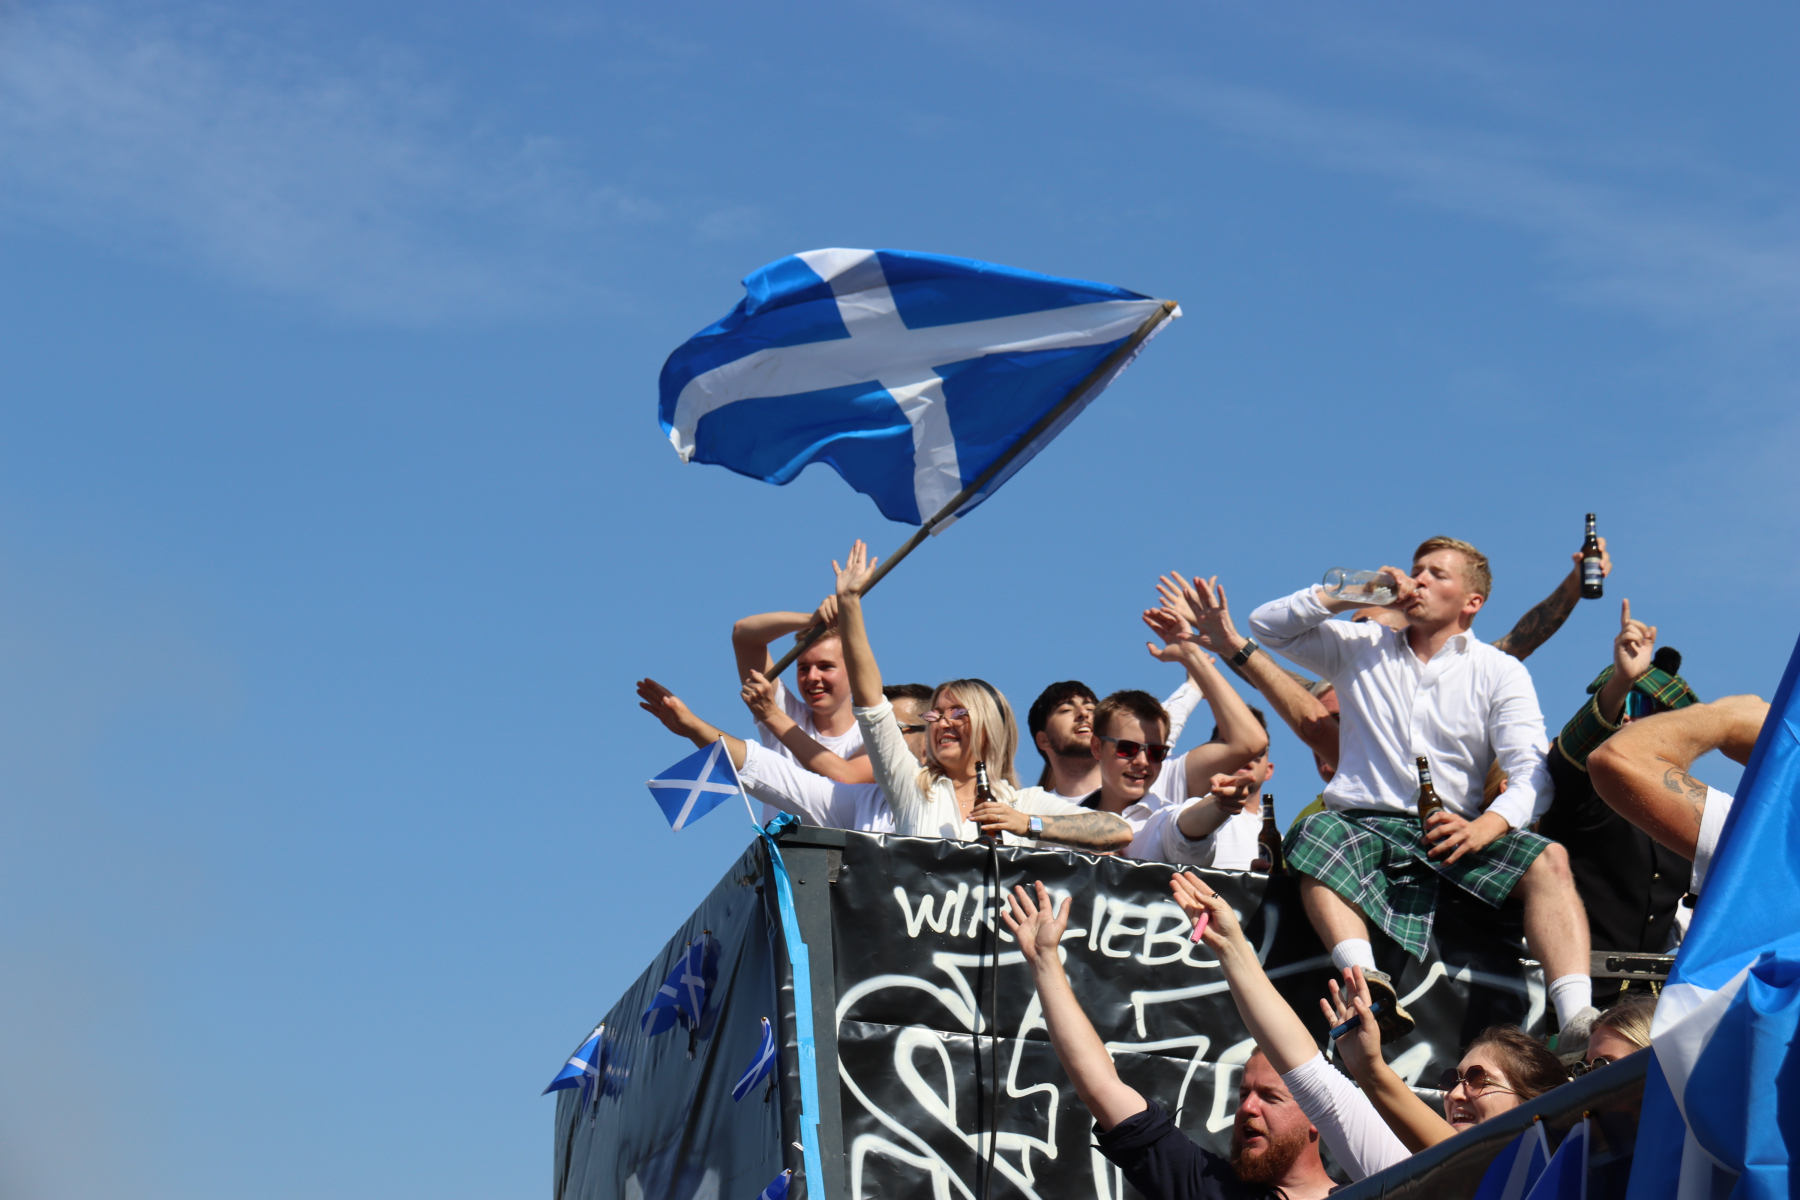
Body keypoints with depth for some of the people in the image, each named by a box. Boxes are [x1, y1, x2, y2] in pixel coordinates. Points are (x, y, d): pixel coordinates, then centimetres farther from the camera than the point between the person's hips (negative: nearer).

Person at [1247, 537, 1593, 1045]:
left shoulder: (1500, 672, 12)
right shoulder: (1361, 648, 20)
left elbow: (1532, 772, -1)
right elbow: (1266, 626, 16)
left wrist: (1485, 827, -22)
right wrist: (1347, 597, 6)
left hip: (1452, 829, 0)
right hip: (1364, 824, 0)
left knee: (1548, 859, -28)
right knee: (1317, 834, -35)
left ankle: (1577, 1017, -42)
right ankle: (1367, 981, -56)